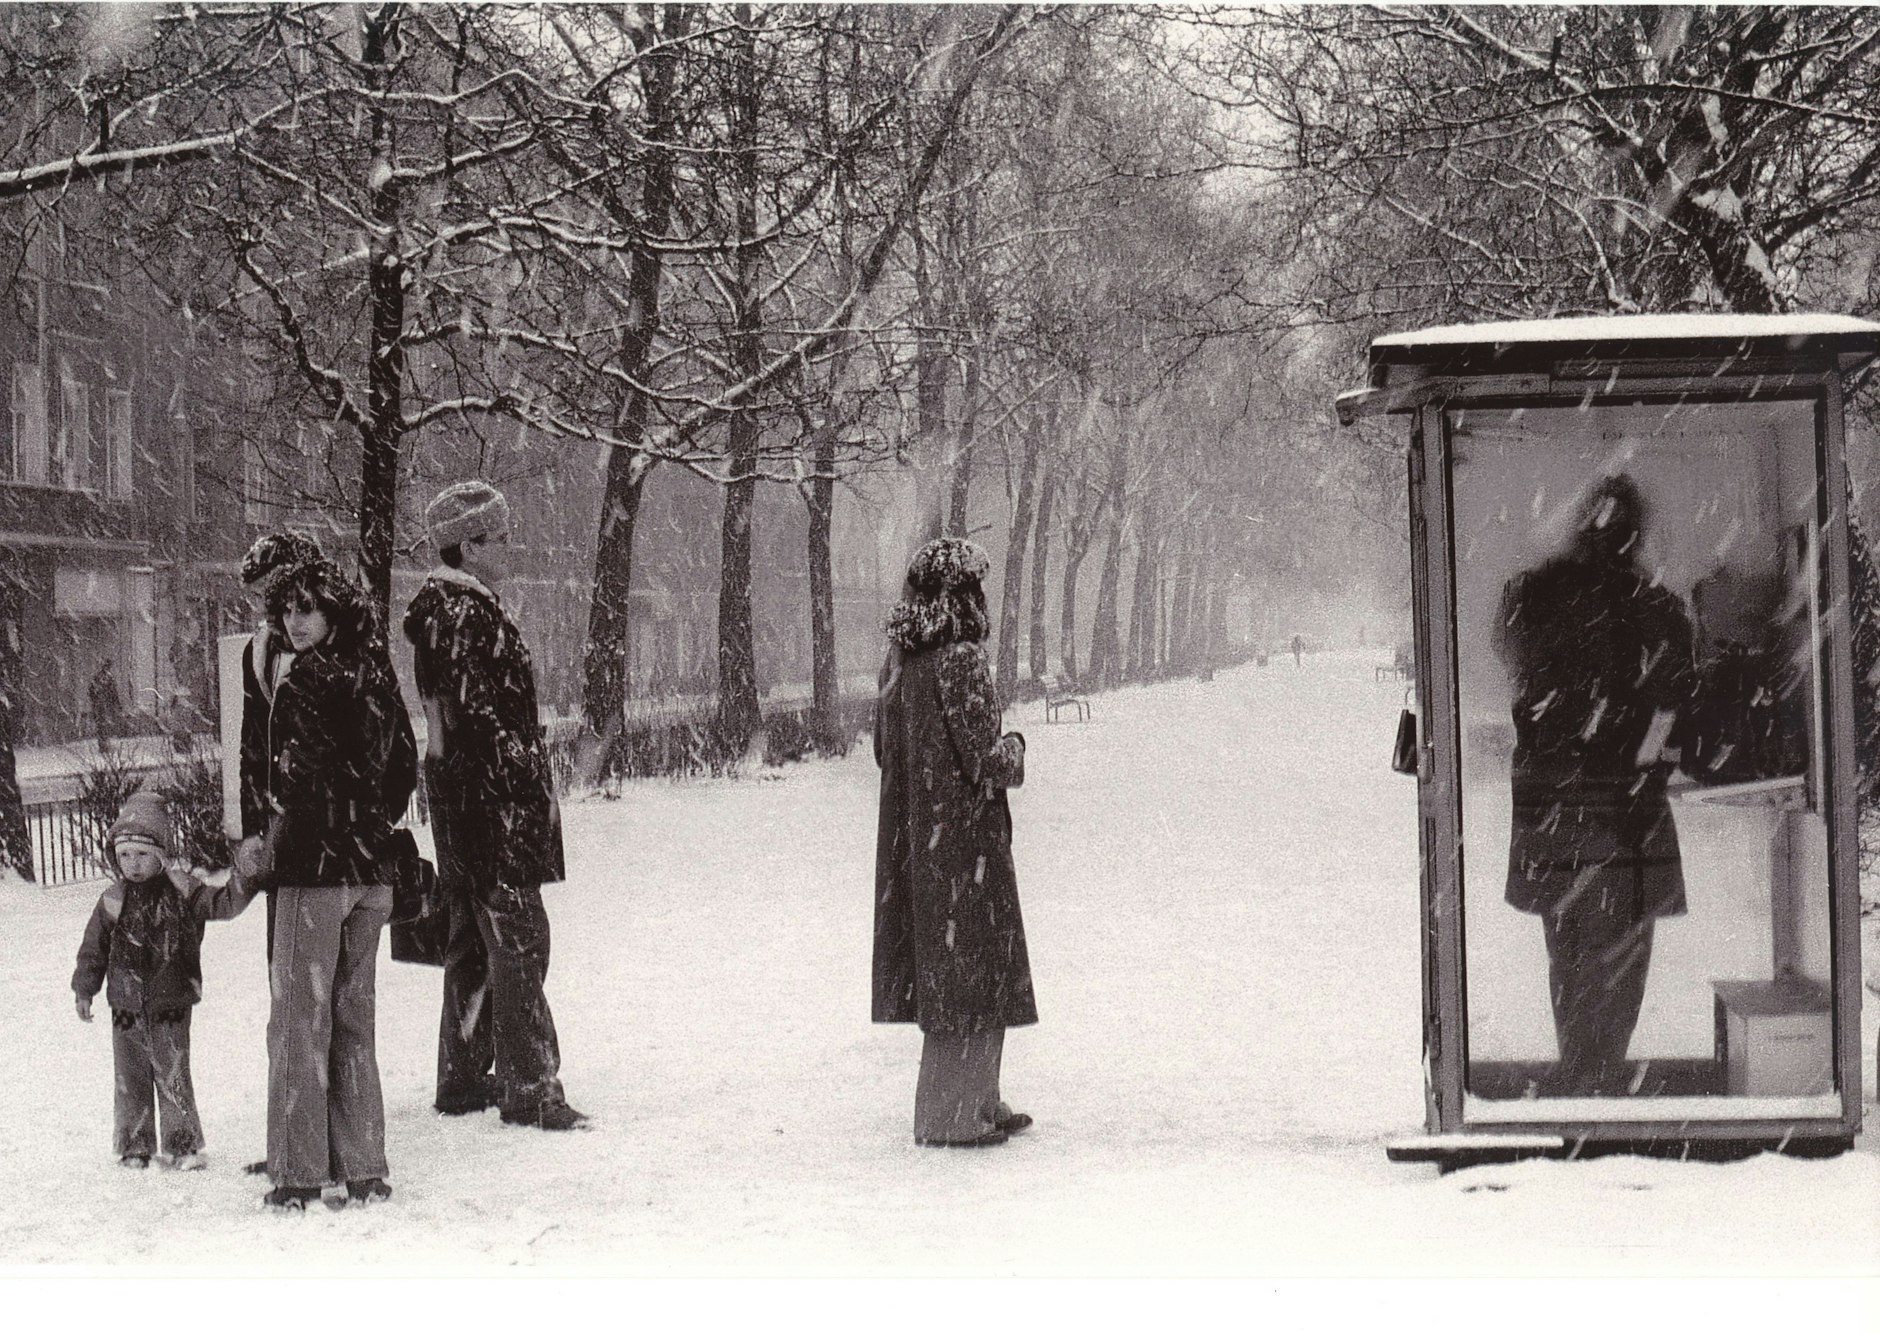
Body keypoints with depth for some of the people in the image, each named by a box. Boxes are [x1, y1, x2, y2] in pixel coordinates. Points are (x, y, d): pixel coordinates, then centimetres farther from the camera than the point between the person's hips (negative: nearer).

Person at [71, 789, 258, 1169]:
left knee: (174, 1077, -1)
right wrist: (84, 990, 9)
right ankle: (134, 1144, 19)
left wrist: (243, 881, -28)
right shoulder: (113, 901, 1)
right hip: (126, 1009, 2)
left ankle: (183, 1143, 10)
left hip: (171, 1006, -2)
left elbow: (223, 904, -10)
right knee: (130, 1078, 7)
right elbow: (94, 948, 9)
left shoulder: (182, 894, -4)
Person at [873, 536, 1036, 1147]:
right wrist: (1012, 749, 3)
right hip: (963, 838, -8)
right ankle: (951, 1114, 3)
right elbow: (984, 761, -20)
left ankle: (977, 1102, 25)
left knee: (942, 968, 16)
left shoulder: (900, 659, 6)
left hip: (910, 837, 8)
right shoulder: (961, 660, -18)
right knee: (969, 965, 0)